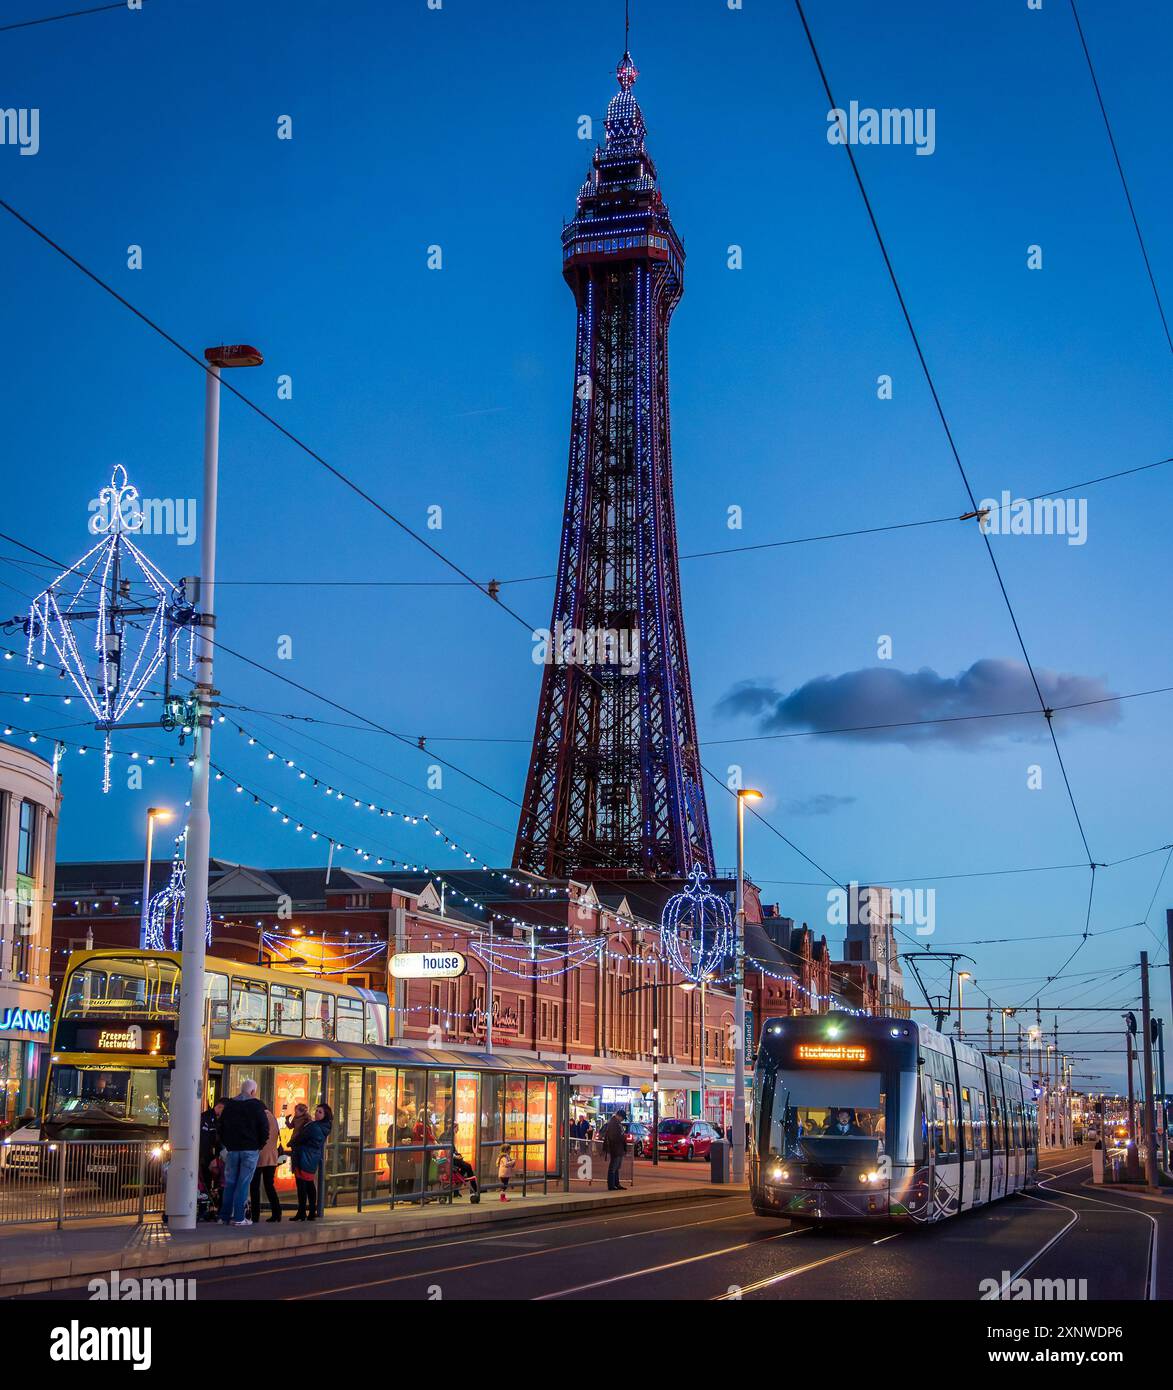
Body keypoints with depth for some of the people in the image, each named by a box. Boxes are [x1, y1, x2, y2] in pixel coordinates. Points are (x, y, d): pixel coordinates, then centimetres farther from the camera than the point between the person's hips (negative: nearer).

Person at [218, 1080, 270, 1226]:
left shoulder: (229, 1106, 11)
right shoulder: (256, 1106, -5)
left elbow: (221, 1127, 15)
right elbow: (264, 1127, -8)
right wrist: (261, 1145, 4)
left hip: (232, 1149, 4)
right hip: (250, 1149, -4)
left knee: (229, 1182, 10)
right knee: (243, 1183, -3)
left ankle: (225, 1216, 9)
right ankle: (238, 1217, -6)